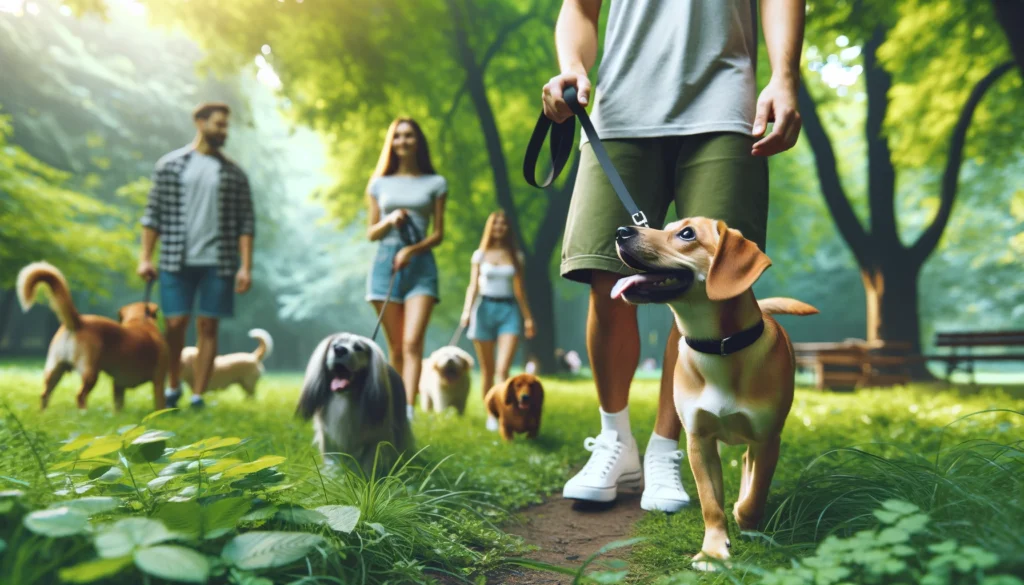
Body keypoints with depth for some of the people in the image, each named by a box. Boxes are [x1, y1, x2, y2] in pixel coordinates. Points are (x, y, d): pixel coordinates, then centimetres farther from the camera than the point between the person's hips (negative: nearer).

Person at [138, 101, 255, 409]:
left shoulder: (234, 174, 8)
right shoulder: (170, 165, 7)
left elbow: (246, 223, 4)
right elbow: (153, 214, 6)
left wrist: (246, 267, -4)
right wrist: (145, 258, -2)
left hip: (219, 262, 1)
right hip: (177, 260, 0)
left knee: (208, 327, 2)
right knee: (175, 323, -1)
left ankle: (198, 396, 9)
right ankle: (173, 385, 22)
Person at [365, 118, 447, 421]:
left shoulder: (435, 183, 8)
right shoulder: (380, 184, 13)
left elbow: (439, 233, 4)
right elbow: (371, 233, 13)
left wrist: (411, 250, -12)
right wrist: (389, 221, -8)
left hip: (420, 264, -2)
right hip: (385, 263, 2)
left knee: (412, 342, -16)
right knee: (395, 346, 3)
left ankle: (408, 409, -23)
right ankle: (395, 405, 14)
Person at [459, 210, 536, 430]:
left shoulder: (516, 256, 10)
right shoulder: (480, 255, 8)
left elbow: (519, 289, 13)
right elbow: (473, 286, 3)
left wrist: (528, 317, 9)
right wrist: (467, 310, -12)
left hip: (509, 309, 0)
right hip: (485, 308, 0)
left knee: (503, 369, -15)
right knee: (487, 370, 4)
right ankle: (490, 415, 15)